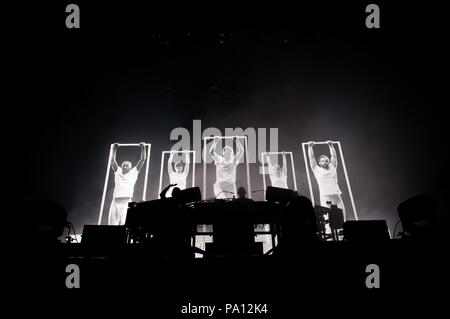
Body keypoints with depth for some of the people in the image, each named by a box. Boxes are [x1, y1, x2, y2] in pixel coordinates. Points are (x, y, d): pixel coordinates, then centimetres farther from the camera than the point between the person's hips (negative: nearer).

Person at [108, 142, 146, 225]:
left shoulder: (133, 172, 16)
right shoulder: (118, 172, 23)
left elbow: (143, 159, 15)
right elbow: (113, 161, 26)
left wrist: (143, 148, 17)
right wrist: (114, 149, 29)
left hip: (127, 201, -3)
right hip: (115, 201, 4)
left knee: (123, 223, -18)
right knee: (112, 223, -4)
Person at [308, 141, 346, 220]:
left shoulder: (332, 167, 18)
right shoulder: (317, 169, 10)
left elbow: (334, 156, 24)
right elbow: (311, 157, 12)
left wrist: (331, 145, 30)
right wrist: (310, 147, 20)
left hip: (336, 195, 4)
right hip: (324, 196, -4)